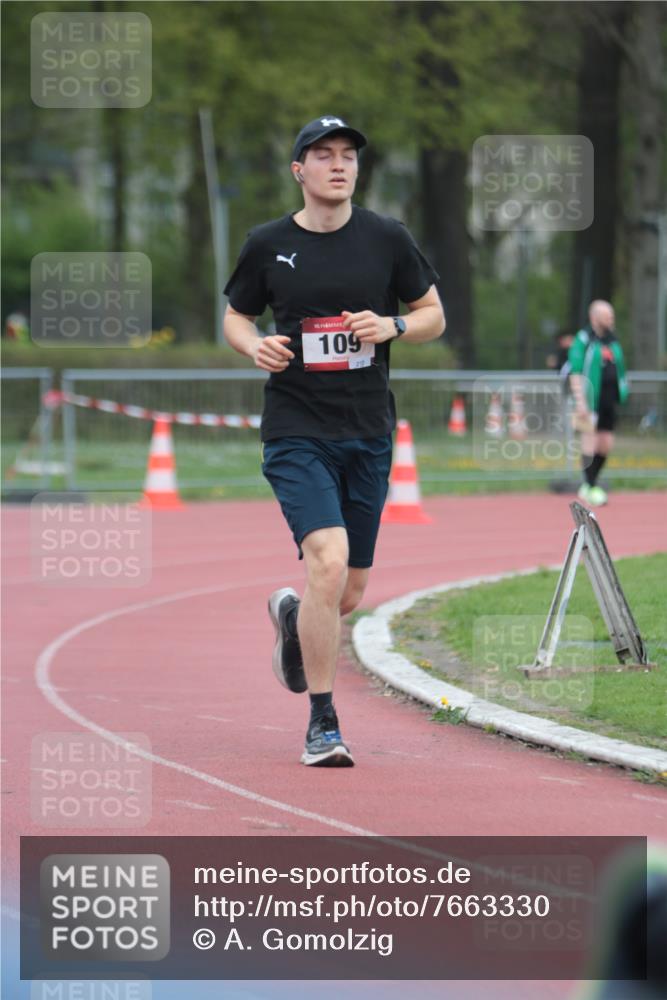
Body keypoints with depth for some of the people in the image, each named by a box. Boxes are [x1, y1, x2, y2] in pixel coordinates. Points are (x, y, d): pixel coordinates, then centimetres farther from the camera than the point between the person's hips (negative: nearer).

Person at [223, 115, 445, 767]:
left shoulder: (386, 239, 4)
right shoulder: (268, 245, 2)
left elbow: (434, 316, 11)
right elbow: (235, 317, 15)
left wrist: (391, 327, -10)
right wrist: (254, 346, -8)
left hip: (368, 436, 3)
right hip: (295, 433, -3)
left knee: (348, 595, 8)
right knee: (329, 560, -22)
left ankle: (292, 615, 47)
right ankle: (323, 725, -12)